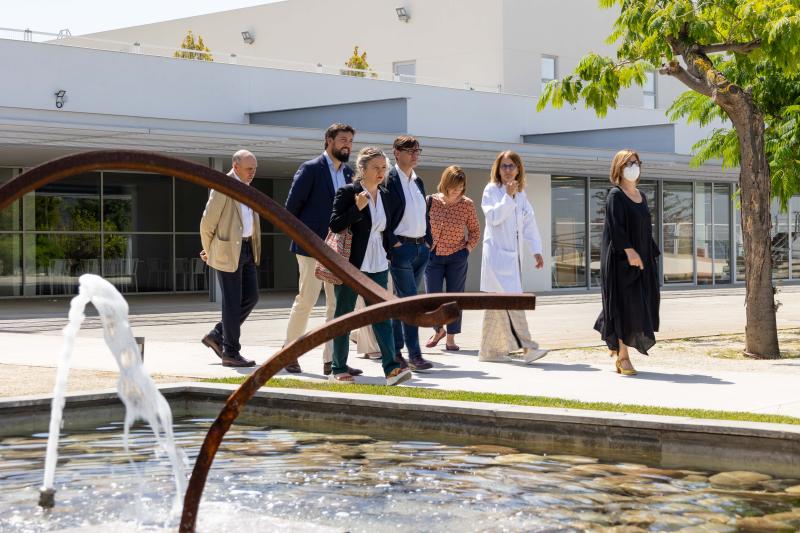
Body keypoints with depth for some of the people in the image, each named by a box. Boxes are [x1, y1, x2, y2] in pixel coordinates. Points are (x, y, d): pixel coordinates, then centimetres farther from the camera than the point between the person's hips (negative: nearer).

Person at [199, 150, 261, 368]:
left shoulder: (246, 187, 14)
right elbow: (207, 222, -10)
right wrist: (209, 251, 2)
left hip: (246, 249, 8)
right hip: (228, 251, -8)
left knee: (251, 296, 7)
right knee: (232, 301, -4)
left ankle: (217, 335, 19)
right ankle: (230, 353, 4)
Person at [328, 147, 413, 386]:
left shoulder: (384, 195, 11)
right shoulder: (348, 192, -8)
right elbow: (335, 225, -14)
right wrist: (357, 208, -23)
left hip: (377, 266, 5)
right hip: (350, 265, -5)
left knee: (382, 316, -4)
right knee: (344, 316, 5)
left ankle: (391, 368, -11)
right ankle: (339, 370, 12)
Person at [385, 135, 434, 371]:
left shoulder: (418, 182, 16)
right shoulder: (389, 180, -9)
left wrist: (428, 240, 14)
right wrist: (392, 243, -16)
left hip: (421, 248, 8)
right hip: (401, 248, -8)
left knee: (402, 301, 12)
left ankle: (395, 350, 19)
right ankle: (414, 355, -10)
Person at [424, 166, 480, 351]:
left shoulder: (467, 204, -5)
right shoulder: (431, 201, -6)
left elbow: (474, 230, 8)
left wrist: (469, 248, -3)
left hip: (457, 256, 0)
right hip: (433, 255, 0)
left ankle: (451, 338, 12)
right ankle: (438, 330, 26)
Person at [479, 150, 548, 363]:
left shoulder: (521, 194, 16)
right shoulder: (491, 190, -2)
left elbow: (529, 222, 14)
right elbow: (494, 217, -13)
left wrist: (536, 250, 7)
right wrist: (508, 197, -17)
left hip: (513, 254, 7)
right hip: (496, 252, -7)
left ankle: (489, 351, 14)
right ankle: (527, 347, -18)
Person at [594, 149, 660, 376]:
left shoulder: (641, 196, 16)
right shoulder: (615, 195, -8)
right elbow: (615, 226, -18)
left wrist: (650, 255, 13)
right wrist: (629, 250, -26)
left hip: (641, 258, 8)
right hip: (621, 259, -8)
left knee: (641, 304, 8)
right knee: (625, 304, -7)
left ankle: (615, 343, 26)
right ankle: (622, 355, -1)